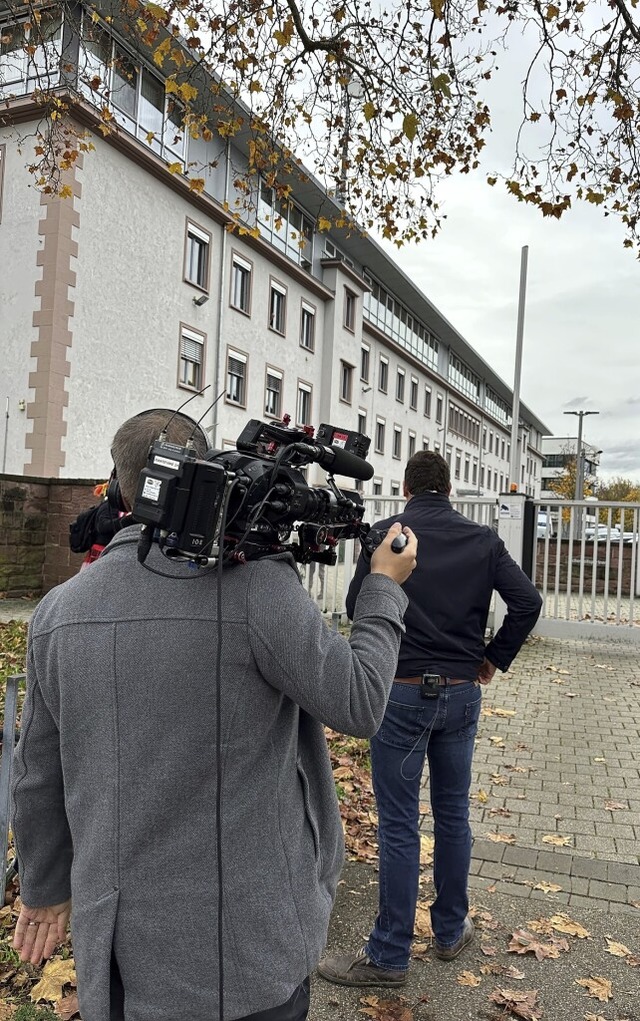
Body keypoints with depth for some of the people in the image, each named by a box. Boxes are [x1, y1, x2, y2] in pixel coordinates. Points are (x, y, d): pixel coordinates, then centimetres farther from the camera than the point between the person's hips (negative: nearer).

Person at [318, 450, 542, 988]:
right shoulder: (483, 539, 1)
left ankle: (389, 956, 16)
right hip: (462, 693, 4)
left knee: (399, 825, 4)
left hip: (401, 691, -4)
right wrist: (493, 657, 6)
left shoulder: (386, 533, -9)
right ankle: (451, 931, 34)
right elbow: (528, 601, -3)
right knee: (453, 815, 18)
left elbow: (355, 606, -2)